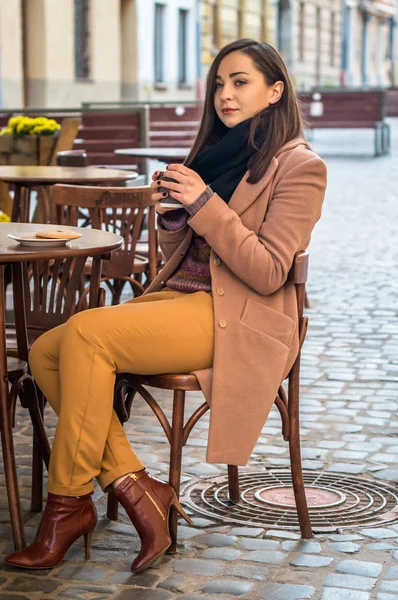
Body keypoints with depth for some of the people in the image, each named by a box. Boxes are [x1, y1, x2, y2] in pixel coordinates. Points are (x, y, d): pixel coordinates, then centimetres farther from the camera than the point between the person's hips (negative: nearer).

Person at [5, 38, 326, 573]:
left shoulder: (298, 167, -2)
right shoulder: (218, 152, 21)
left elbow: (267, 273, -13)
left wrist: (205, 202, -15)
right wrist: (171, 212, 1)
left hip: (237, 319, -8)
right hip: (178, 294, 8)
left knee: (86, 331, -27)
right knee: (44, 352, -13)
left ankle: (69, 502, -16)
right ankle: (135, 487, -14)